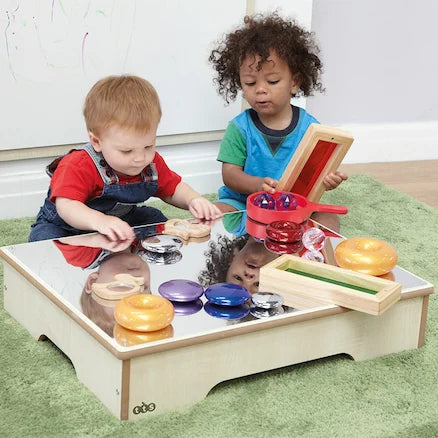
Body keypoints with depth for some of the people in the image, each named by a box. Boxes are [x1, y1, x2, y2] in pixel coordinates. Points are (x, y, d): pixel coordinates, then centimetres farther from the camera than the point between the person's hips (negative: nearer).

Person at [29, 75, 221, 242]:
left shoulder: (151, 163, -10)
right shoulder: (80, 166, -33)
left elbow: (173, 189, 6)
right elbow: (65, 206, -46)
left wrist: (193, 200, -19)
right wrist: (99, 221, -67)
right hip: (65, 227, -6)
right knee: (45, 238, -34)